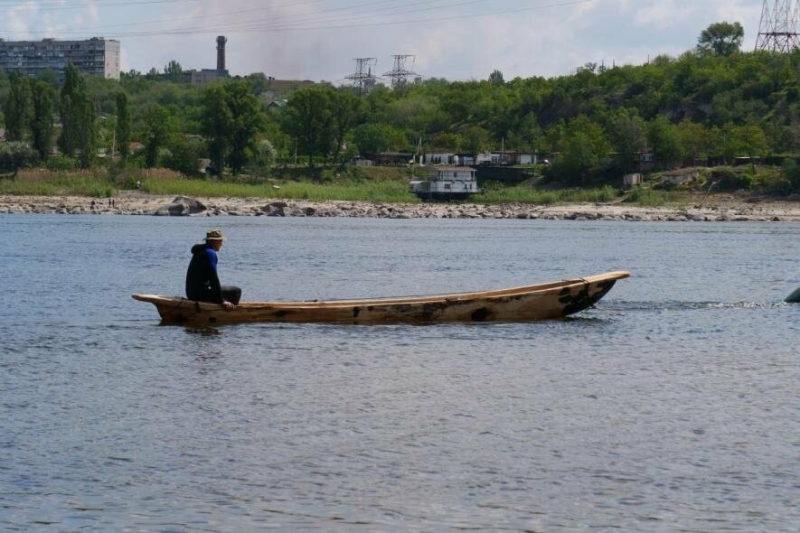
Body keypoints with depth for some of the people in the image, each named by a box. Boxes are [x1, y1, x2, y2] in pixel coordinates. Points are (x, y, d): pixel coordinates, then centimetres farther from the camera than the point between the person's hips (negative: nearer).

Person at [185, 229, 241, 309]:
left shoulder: (200, 251, 18)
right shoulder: (210, 253, -14)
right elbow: (213, 278, -20)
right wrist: (222, 301, -17)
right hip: (200, 294, -11)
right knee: (236, 291, -10)